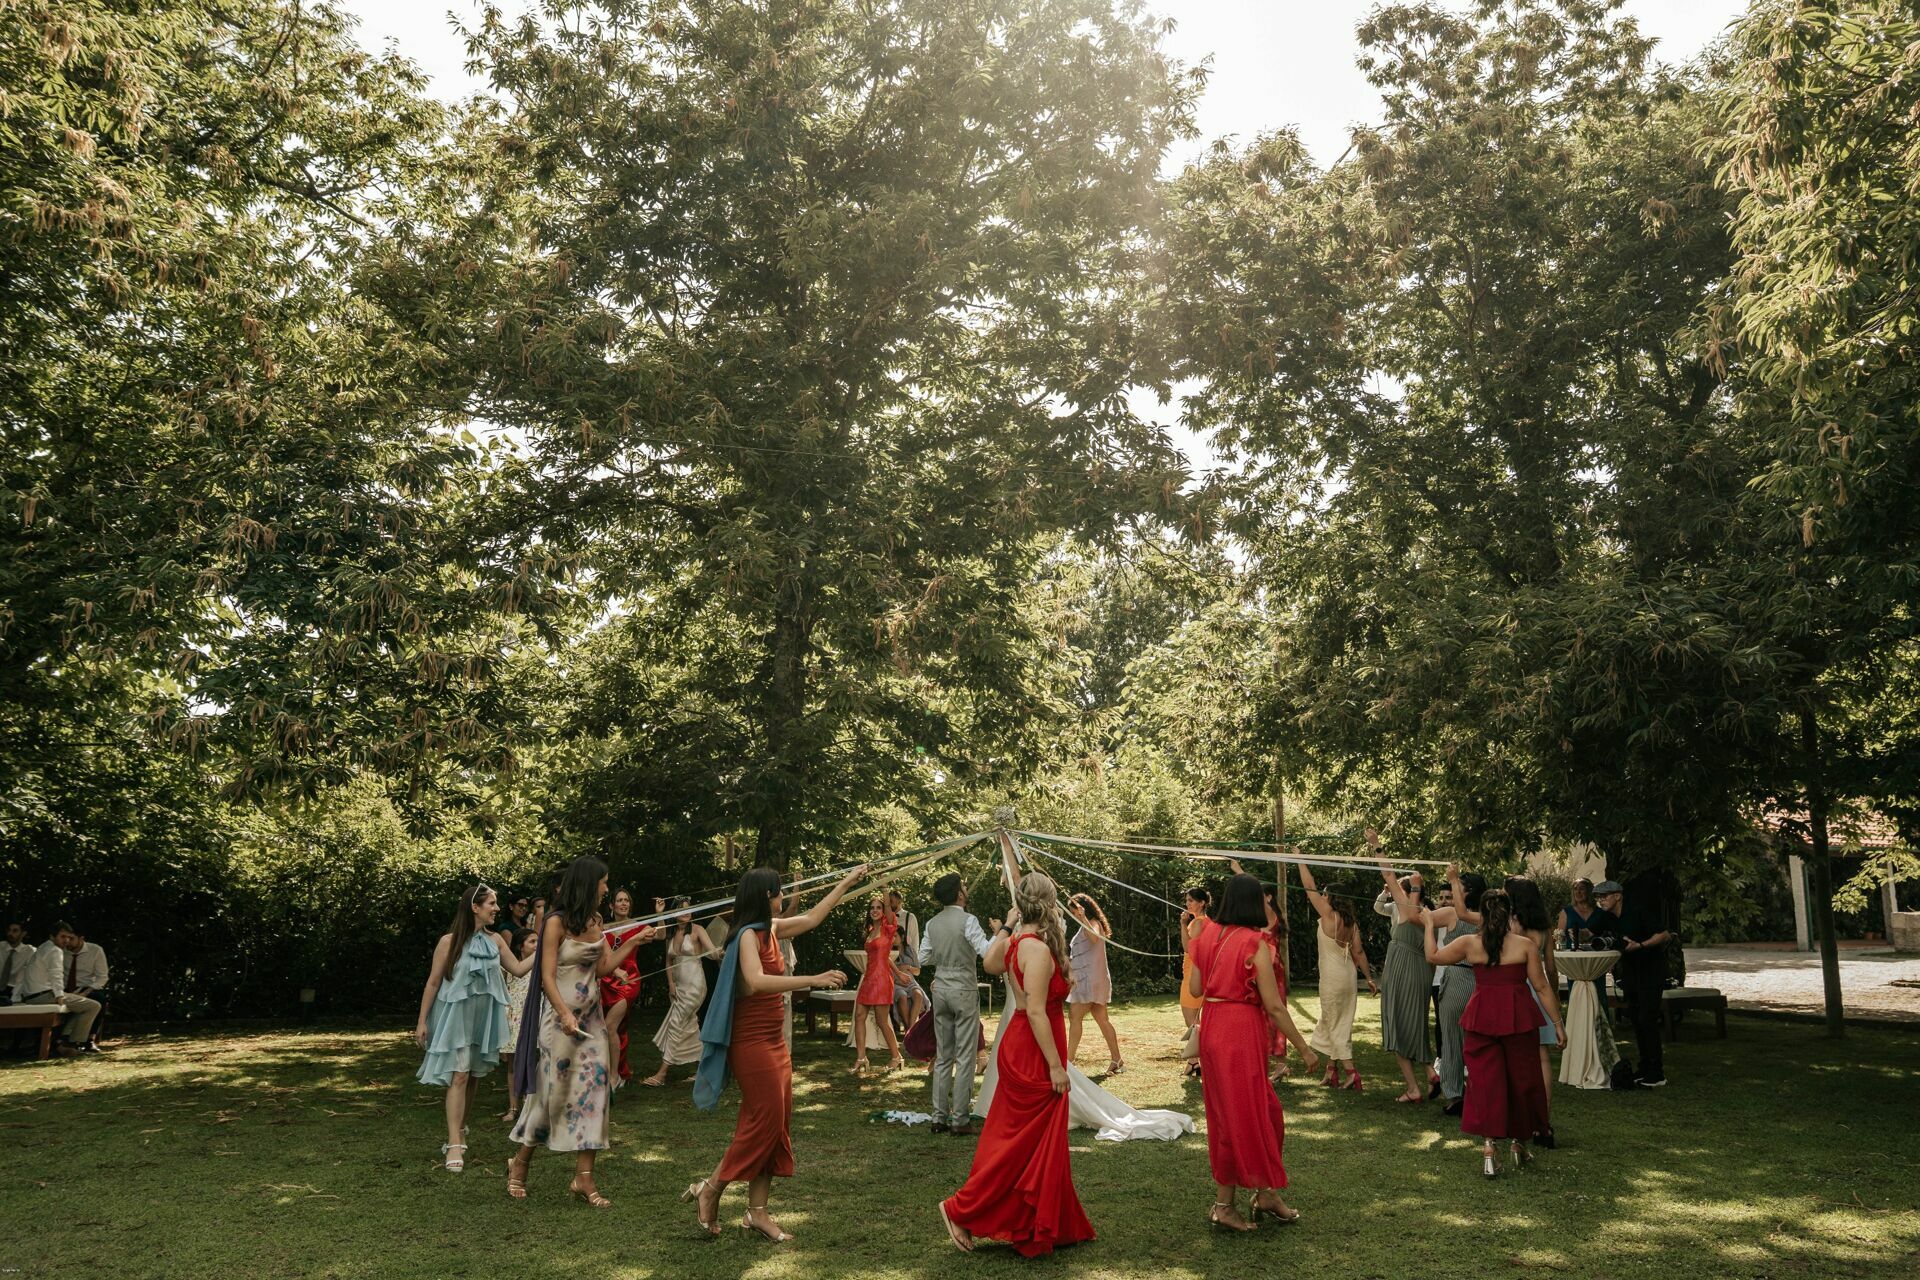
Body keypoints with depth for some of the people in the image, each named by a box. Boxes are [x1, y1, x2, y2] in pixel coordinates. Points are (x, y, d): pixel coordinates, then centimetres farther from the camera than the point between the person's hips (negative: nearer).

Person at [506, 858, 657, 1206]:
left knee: (593, 1087, 0)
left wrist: (633, 943, 4)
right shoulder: (557, 922, -13)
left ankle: (584, 1177, 4)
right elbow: (547, 977, -17)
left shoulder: (595, 920, 7)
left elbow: (603, 968, 7)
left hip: (592, 1017, 6)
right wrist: (566, 1014, -29)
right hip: (561, 1017, -6)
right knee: (554, 1091, 2)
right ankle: (520, 1163, 25)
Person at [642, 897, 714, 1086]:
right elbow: (669, 961, 12)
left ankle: (662, 1073, -7)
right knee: (689, 1026, 10)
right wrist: (671, 983, 1)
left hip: (694, 984, -7)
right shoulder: (671, 934, 9)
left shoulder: (697, 930, -8)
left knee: (675, 1023, -9)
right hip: (679, 985, 7)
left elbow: (712, 950, -20)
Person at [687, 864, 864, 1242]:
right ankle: (710, 1190, 7)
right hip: (752, 1043, -9)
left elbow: (811, 919, 24)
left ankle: (757, 1211, 13)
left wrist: (846, 883, 28)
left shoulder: (770, 930, 9)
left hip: (773, 1041, 9)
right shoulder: (748, 935, -17)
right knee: (765, 1119, -8)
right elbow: (756, 982, -33)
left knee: (776, 1123, 8)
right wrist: (813, 980, -38)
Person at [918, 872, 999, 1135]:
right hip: (964, 991, -6)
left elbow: (923, 959, 9)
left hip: (940, 990, 6)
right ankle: (960, 1120, 3)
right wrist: (998, 930, -10)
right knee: (965, 1057, 1)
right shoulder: (968, 921, -14)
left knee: (943, 1056, 12)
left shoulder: (932, 924, 5)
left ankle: (939, 1118, 14)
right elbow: (987, 951, -22)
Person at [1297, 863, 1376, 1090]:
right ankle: (1332, 1070, 22)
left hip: (1333, 976, -8)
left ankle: (1351, 1071, -4)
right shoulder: (1351, 922, 5)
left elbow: (1310, 887, -12)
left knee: (1335, 1025, 1)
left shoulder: (1329, 915, -15)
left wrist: (1301, 861, -5)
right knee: (1331, 1022, 16)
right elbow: (1358, 952, 5)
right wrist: (1369, 978, 11)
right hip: (1348, 975, 8)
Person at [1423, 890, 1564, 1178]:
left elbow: (1432, 956, 10)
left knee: (1485, 1081, 5)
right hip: (1519, 1018, 0)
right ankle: (1517, 1143, 27)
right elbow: (1542, 987, -2)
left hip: (1482, 1018, 0)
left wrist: (1428, 925, 24)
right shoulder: (1525, 945, -4)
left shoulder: (1470, 943, -2)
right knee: (1521, 1079, 15)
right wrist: (1557, 1023, 6)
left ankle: (1488, 1149, 0)